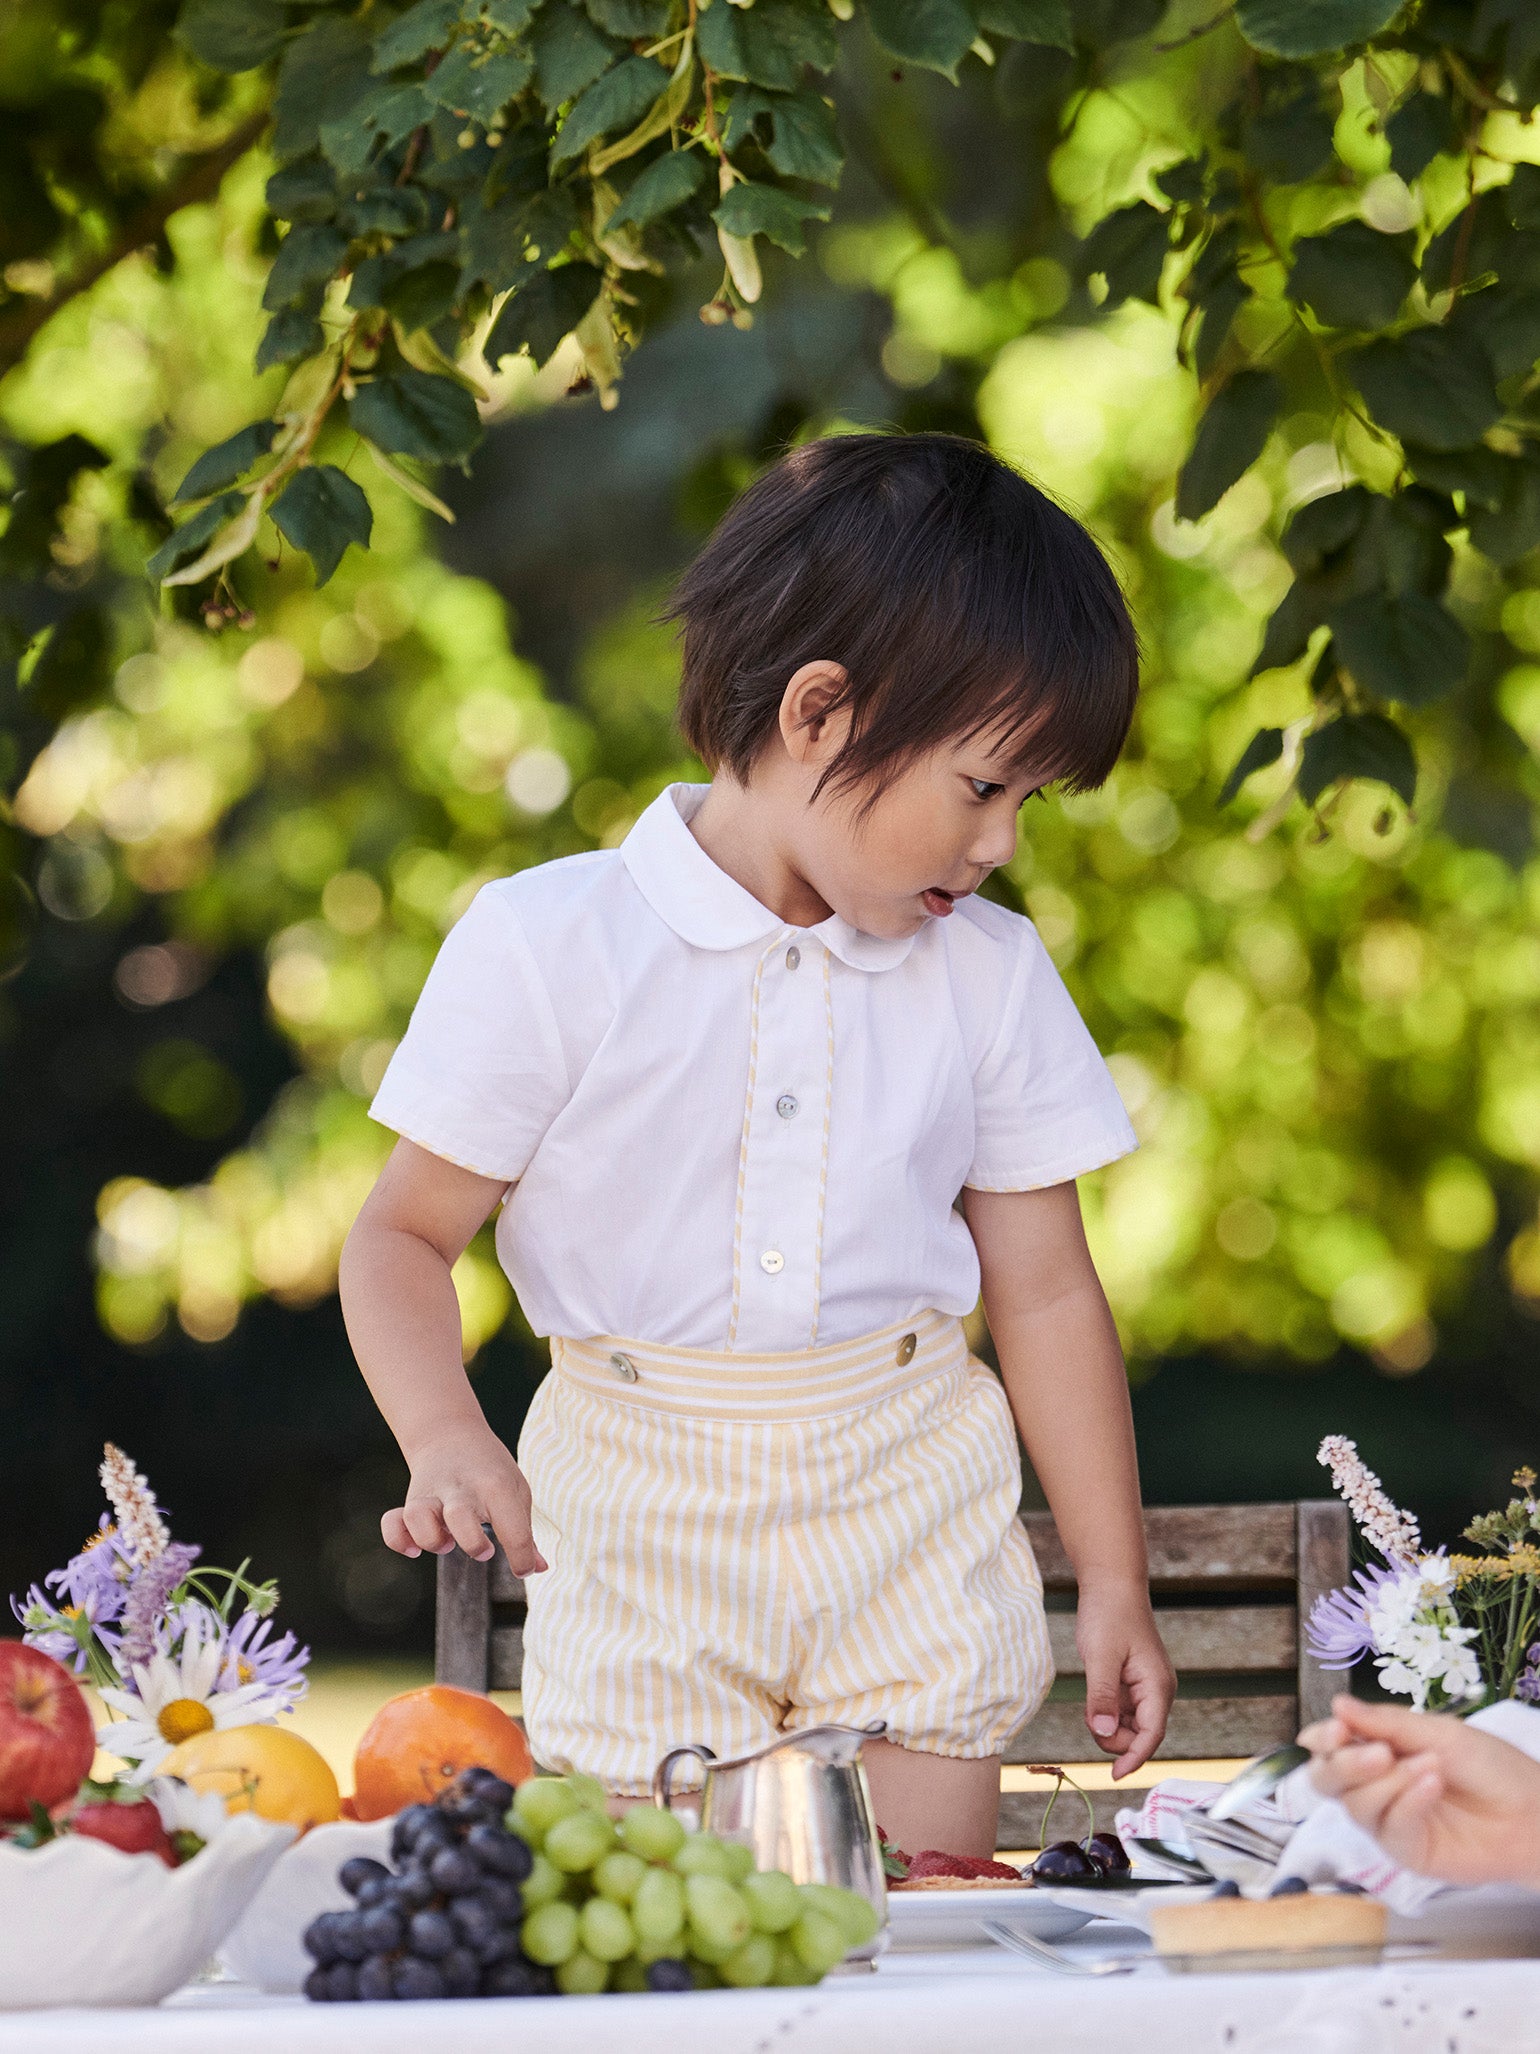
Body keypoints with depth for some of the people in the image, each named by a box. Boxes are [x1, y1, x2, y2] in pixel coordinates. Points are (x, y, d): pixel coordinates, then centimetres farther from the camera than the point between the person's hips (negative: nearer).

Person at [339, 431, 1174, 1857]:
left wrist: (1115, 1584, 9)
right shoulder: (549, 947, -7)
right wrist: (448, 1443, -22)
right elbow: (406, 1235, -4)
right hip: (644, 1530, -2)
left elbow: (1043, 1289, 8)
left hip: (912, 1508, 2)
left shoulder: (988, 973, 4)